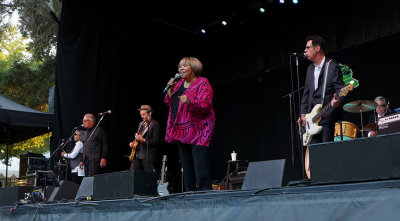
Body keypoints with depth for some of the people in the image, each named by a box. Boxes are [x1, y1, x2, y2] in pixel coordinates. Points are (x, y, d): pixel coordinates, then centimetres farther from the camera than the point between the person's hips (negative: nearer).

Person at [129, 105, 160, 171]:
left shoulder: (155, 124, -4)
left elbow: (155, 141, -12)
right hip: (137, 154, 7)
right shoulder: (141, 124, 19)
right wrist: (132, 143, 8)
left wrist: (143, 140, -23)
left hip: (148, 156, -7)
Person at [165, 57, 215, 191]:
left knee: (200, 164, -15)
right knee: (186, 165, 9)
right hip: (181, 130, 8)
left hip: (197, 129, -8)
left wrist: (189, 102, -33)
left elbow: (206, 104, -18)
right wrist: (170, 89, 4)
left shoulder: (202, 83, -6)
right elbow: (170, 102, 21)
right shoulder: (180, 83, 17)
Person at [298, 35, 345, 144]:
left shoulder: (332, 66, -3)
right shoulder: (310, 68, 20)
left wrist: (336, 100, -31)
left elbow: (340, 88, -9)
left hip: (327, 115, -7)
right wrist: (303, 114, 12)